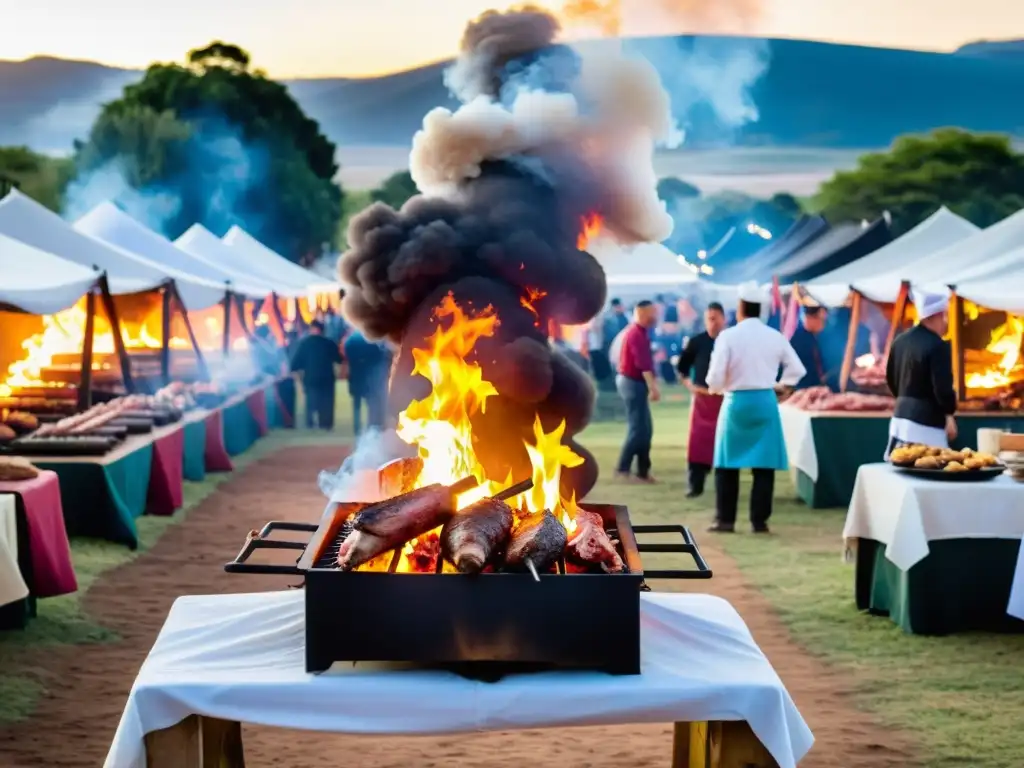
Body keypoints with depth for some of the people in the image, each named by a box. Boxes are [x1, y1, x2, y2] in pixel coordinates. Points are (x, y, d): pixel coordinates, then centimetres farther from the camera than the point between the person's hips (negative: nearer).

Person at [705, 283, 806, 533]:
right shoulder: (775, 336, 1)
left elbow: (715, 376, -11)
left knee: (727, 464, 7)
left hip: (736, 402, -2)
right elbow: (797, 369, 6)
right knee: (764, 465, 6)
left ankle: (725, 520, 7)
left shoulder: (728, 336, -10)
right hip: (765, 402, 2)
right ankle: (759, 521, 6)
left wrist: (717, 389, 9)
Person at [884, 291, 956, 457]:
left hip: (901, 414, 9)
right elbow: (942, 387, -17)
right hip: (926, 420, -9)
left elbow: (891, 378, 18)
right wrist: (950, 414, -1)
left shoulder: (901, 340, 8)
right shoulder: (937, 346, -16)